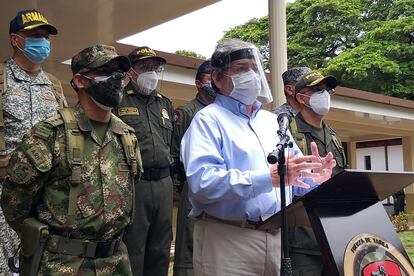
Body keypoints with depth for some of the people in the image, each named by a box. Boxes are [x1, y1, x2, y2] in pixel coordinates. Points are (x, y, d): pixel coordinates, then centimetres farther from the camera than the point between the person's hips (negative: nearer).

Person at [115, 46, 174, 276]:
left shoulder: (165, 104, 18)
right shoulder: (117, 101, -2)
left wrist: (168, 171, 15)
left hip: (164, 184, 6)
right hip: (132, 183, -6)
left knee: (160, 253, 14)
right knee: (132, 252, 2)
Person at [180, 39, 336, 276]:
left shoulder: (273, 121, 17)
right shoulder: (209, 119, -4)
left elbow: (294, 179, 16)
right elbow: (202, 182, -21)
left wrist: (313, 178, -6)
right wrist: (269, 177, -24)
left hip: (278, 238, 6)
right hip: (228, 240, -6)